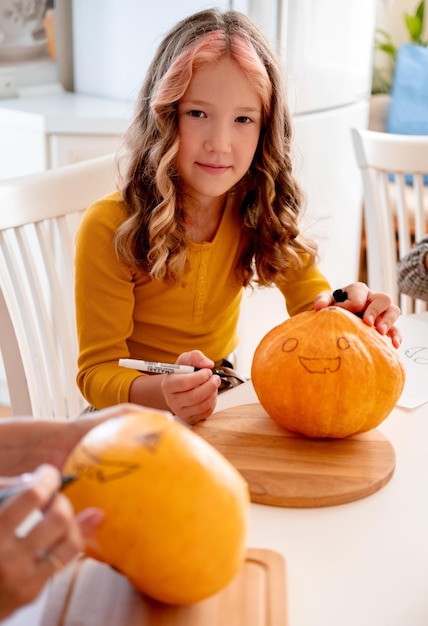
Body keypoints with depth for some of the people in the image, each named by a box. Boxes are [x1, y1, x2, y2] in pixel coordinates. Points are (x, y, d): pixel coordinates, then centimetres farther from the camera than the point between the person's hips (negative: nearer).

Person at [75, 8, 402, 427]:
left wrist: (348, 307, -29)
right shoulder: (109, 228, -21)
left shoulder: (259, 211, -6)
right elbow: (98, 370, -18)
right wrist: (165, 393, -41)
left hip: (221, 396, 5)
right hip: (134, 406, -5)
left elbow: (313, 303, -4)